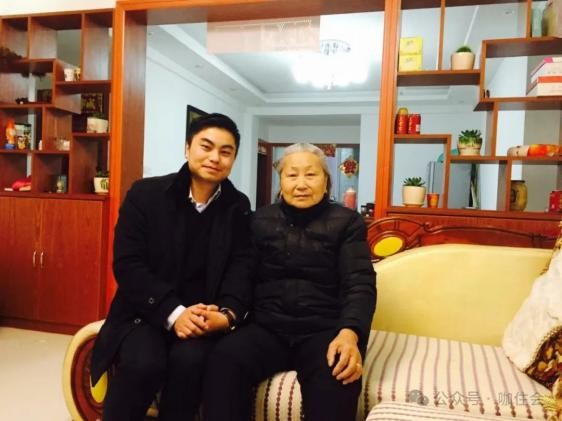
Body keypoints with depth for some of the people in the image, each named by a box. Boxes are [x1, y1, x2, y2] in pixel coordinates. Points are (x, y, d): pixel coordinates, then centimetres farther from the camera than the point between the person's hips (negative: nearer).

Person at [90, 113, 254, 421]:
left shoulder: (238, 207, 4)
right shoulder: (145, 194, -4)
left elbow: (241, 268, -2)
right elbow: (128, 265, -10)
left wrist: (227, 313, -22)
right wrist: (173, 313, -22)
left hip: (202, 315, 1)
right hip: (146, 311, -1)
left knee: (190, 359, -29)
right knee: (143, 362, -29)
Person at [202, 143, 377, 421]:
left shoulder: (347, 222, 7)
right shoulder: (261, 220, 13)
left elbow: (359, 284, -3)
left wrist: (349, 333, -23)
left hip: (324, 330, -1)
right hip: (267, 327, 2)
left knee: (336, 380, -33)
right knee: (222, 362, -28)